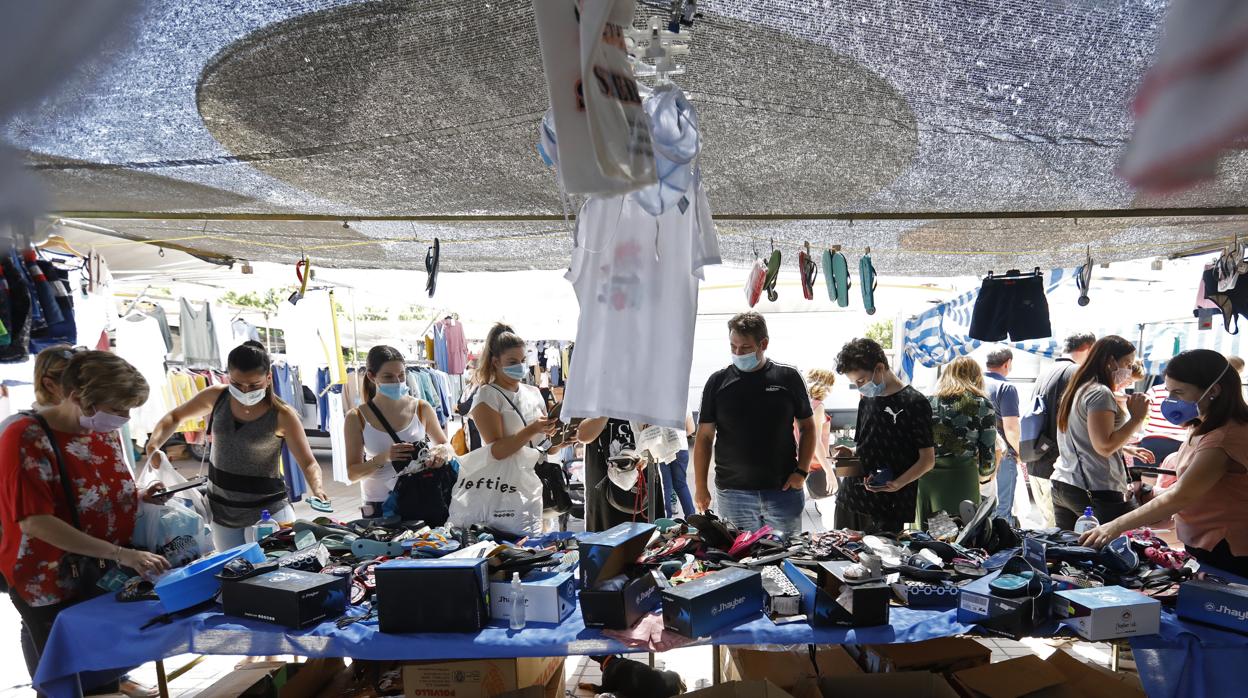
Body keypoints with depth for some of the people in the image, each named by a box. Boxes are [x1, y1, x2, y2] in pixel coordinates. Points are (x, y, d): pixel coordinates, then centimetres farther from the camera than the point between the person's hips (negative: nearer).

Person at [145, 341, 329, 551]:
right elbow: (175, 417, 13)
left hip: (266, 511, -4)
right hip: (220, 510, 4)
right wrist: (154, 444, -6)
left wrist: (317, 489, -36)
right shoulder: (216, 397, -4)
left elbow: (309, 463, -16)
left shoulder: (282, 415, -16)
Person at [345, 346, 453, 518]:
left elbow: (448, 447, 8)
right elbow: (352, 474, -4)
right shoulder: (357, 418, -3)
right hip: (379, 506, -1)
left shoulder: (422, 408, -1)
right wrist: (383, 458, -21)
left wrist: (443, 450, -16)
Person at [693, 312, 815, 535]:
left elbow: (807, 427, 9)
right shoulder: (717, 382, 2)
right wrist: (700, 487, -1)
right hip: (733, 491, 0)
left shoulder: (788, 378, 2)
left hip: (784, 489, 0)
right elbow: (704, 437, 4)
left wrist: (801, 471, -3)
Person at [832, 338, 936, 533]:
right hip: (849, 500, 6)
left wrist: (896, 484, -21)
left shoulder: (914, 402, -7)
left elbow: (928, 460, -7)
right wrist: (850, 453, 3)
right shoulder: (867, 400, 14)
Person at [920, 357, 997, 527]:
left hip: (926, 480, 3)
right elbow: (989, 454, 1)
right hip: (962, 480, -3)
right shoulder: (982, 404, 2)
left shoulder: (929, 402, 9)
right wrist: (983, 472, 21)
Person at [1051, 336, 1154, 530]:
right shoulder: (1100, 393, -10)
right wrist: (1137, 418, -11)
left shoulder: (1077, 390, 17)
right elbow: (1104, 447, -17)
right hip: (1097, 492, -9)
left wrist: (1126, 450, 24)